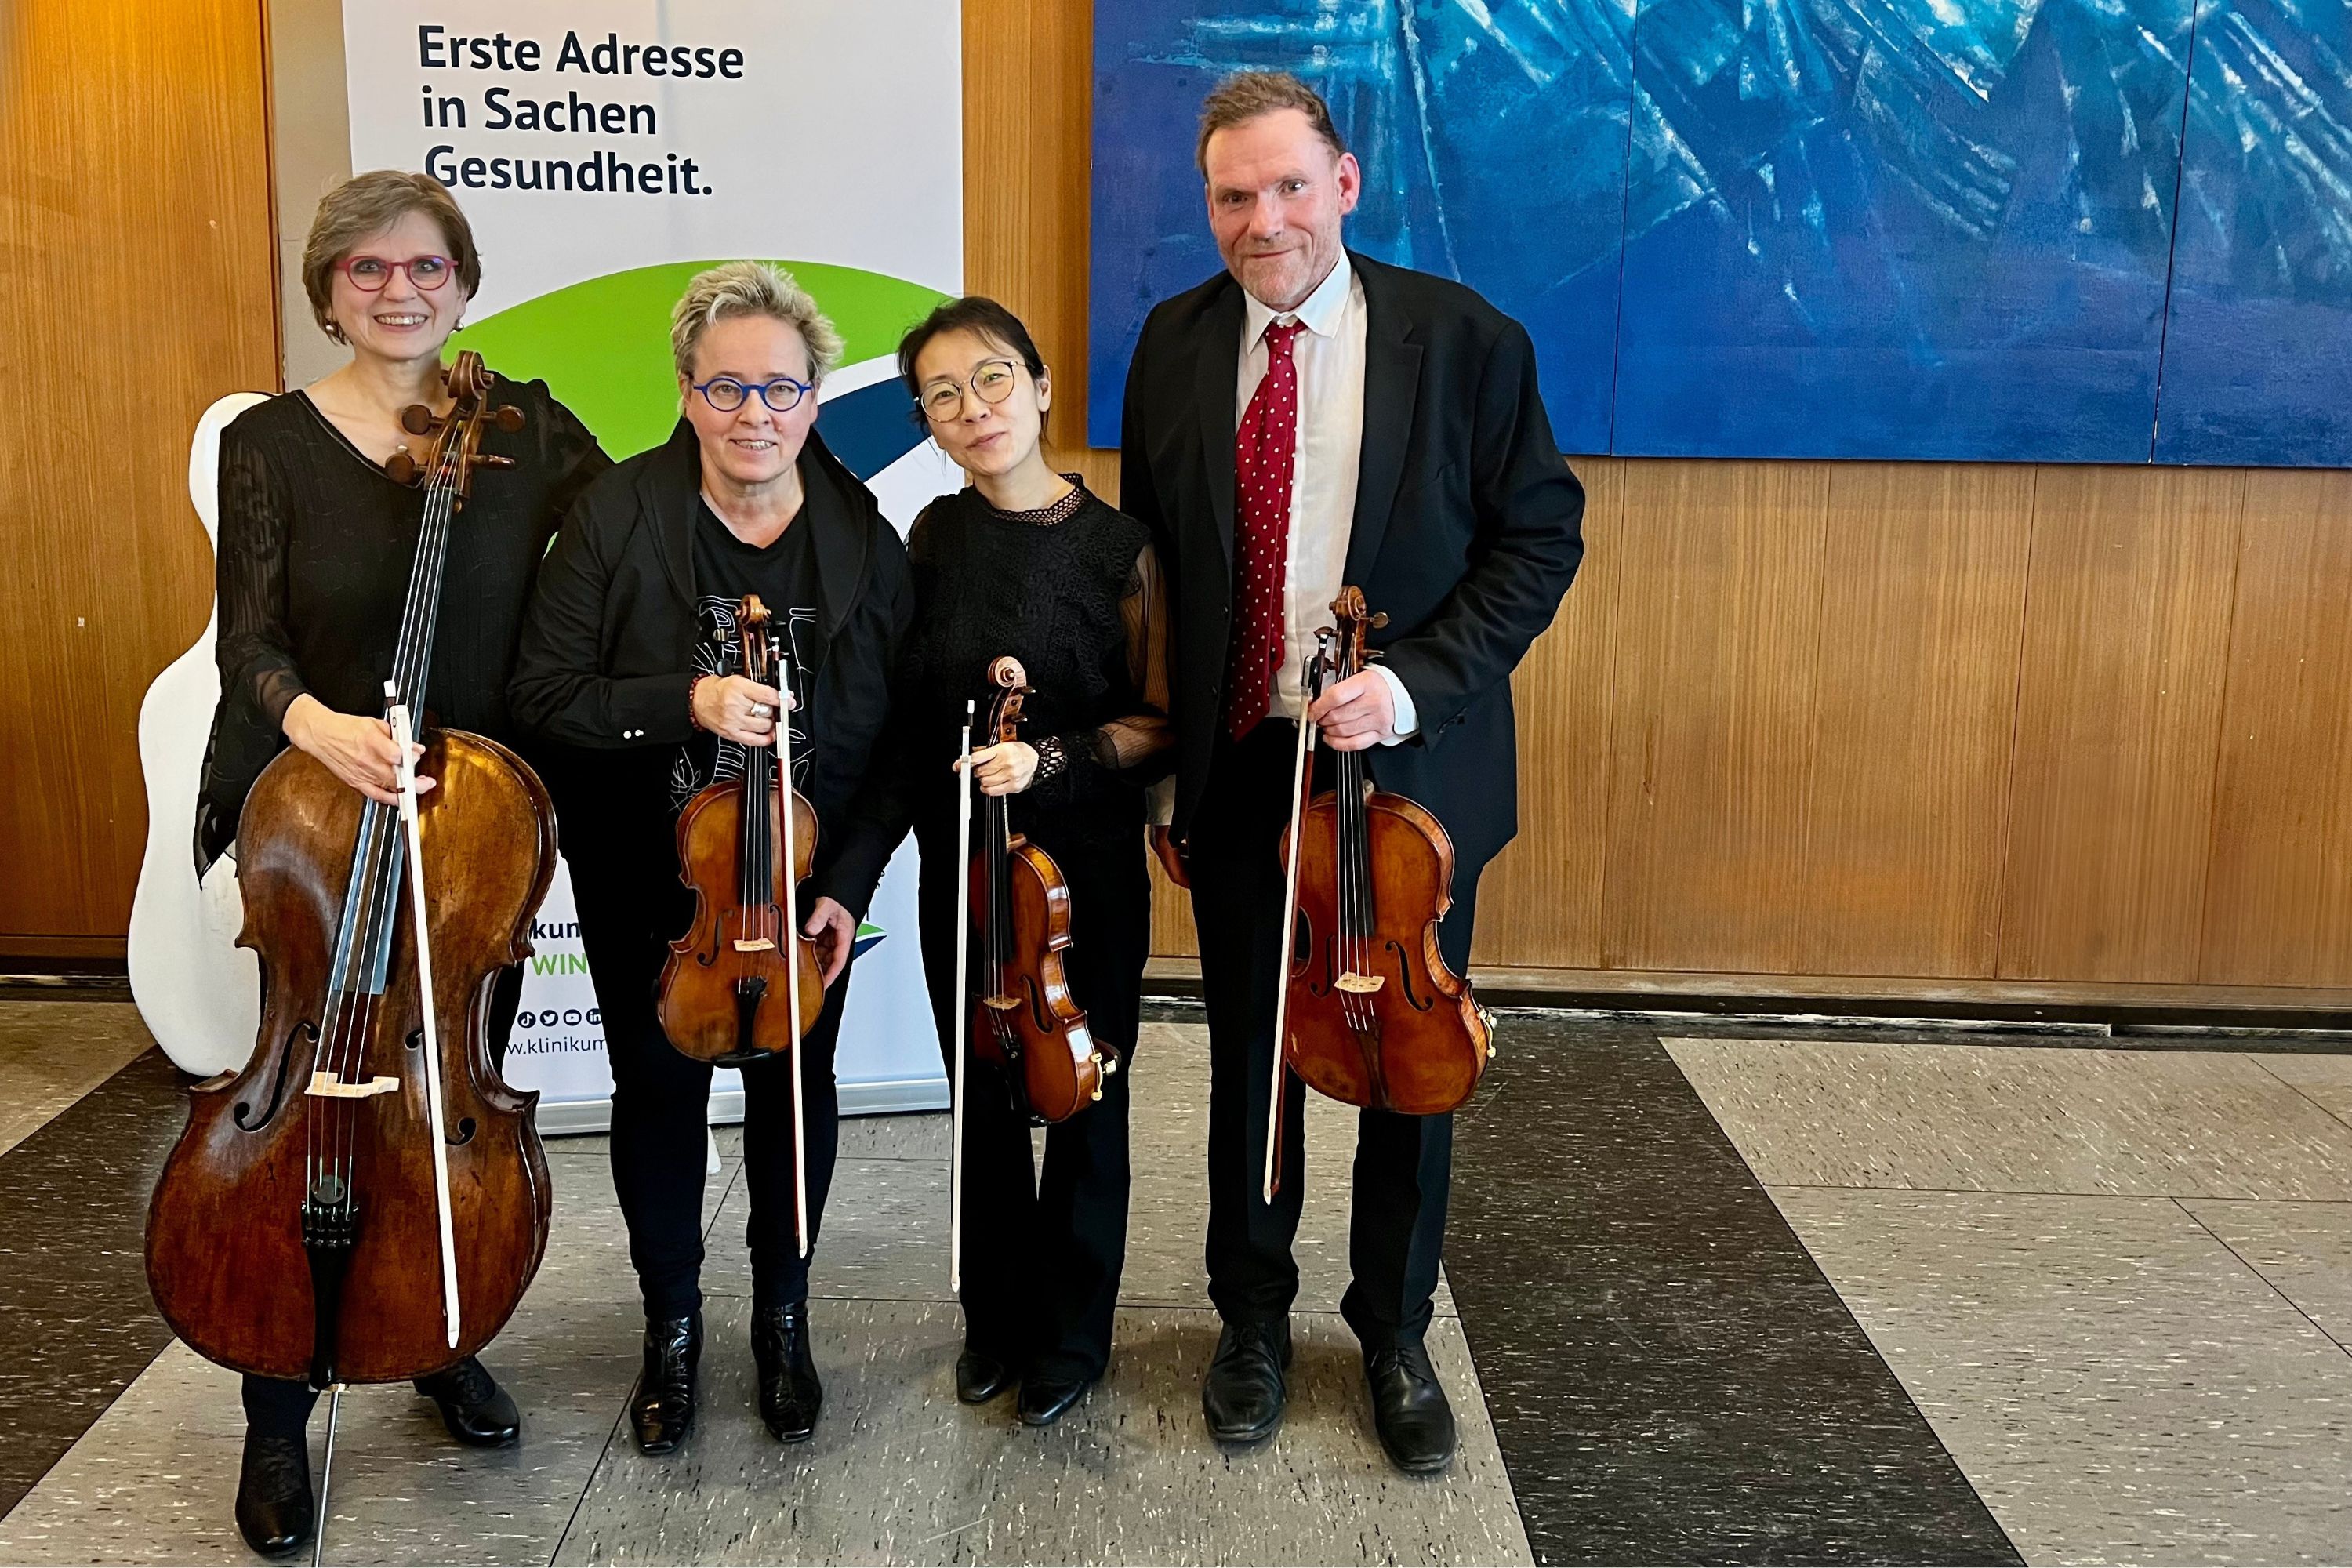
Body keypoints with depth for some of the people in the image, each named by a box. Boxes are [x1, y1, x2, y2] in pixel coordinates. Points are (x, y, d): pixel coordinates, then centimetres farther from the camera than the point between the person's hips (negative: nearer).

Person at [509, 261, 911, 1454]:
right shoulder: (616, 517, -13)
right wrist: (687, 701, -29)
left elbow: (895, 737, -5)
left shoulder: (863, 538, -9)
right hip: (647, 883, -1)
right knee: (658, 1094, 10)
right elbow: (545, 695, -14)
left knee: (796, 1091, 12)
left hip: (805, 880, 1)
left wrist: (848, 885, -11)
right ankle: (671, 1326, 32)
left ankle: (783, 1319, 33)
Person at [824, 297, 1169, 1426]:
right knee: (984, 1098, 14)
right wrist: (855, 872, -1)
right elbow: (906, 719, 4)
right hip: (959, 867, 3)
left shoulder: (1120, 547, -11)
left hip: (1087, 871, -3)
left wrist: (1051, 759, -22)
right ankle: (997, 1315, 33)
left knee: (1083, 1098, 9)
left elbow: (1161, 724, -6)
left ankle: (1072, 1334, 28)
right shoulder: (936, 538, 0)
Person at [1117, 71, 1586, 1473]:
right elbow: (1149, 560, 6)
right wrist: (1160, 766, 4)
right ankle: (1254, 1320, 36)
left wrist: (1417, 680, -19)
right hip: (1238, 767, 2)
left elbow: (1541, 537, -5)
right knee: (1249, 1057, 14)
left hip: (1411, 768, -2)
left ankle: (1396, 1333, 33)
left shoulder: (1463, 340, -8)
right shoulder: (1176, 346, 1)